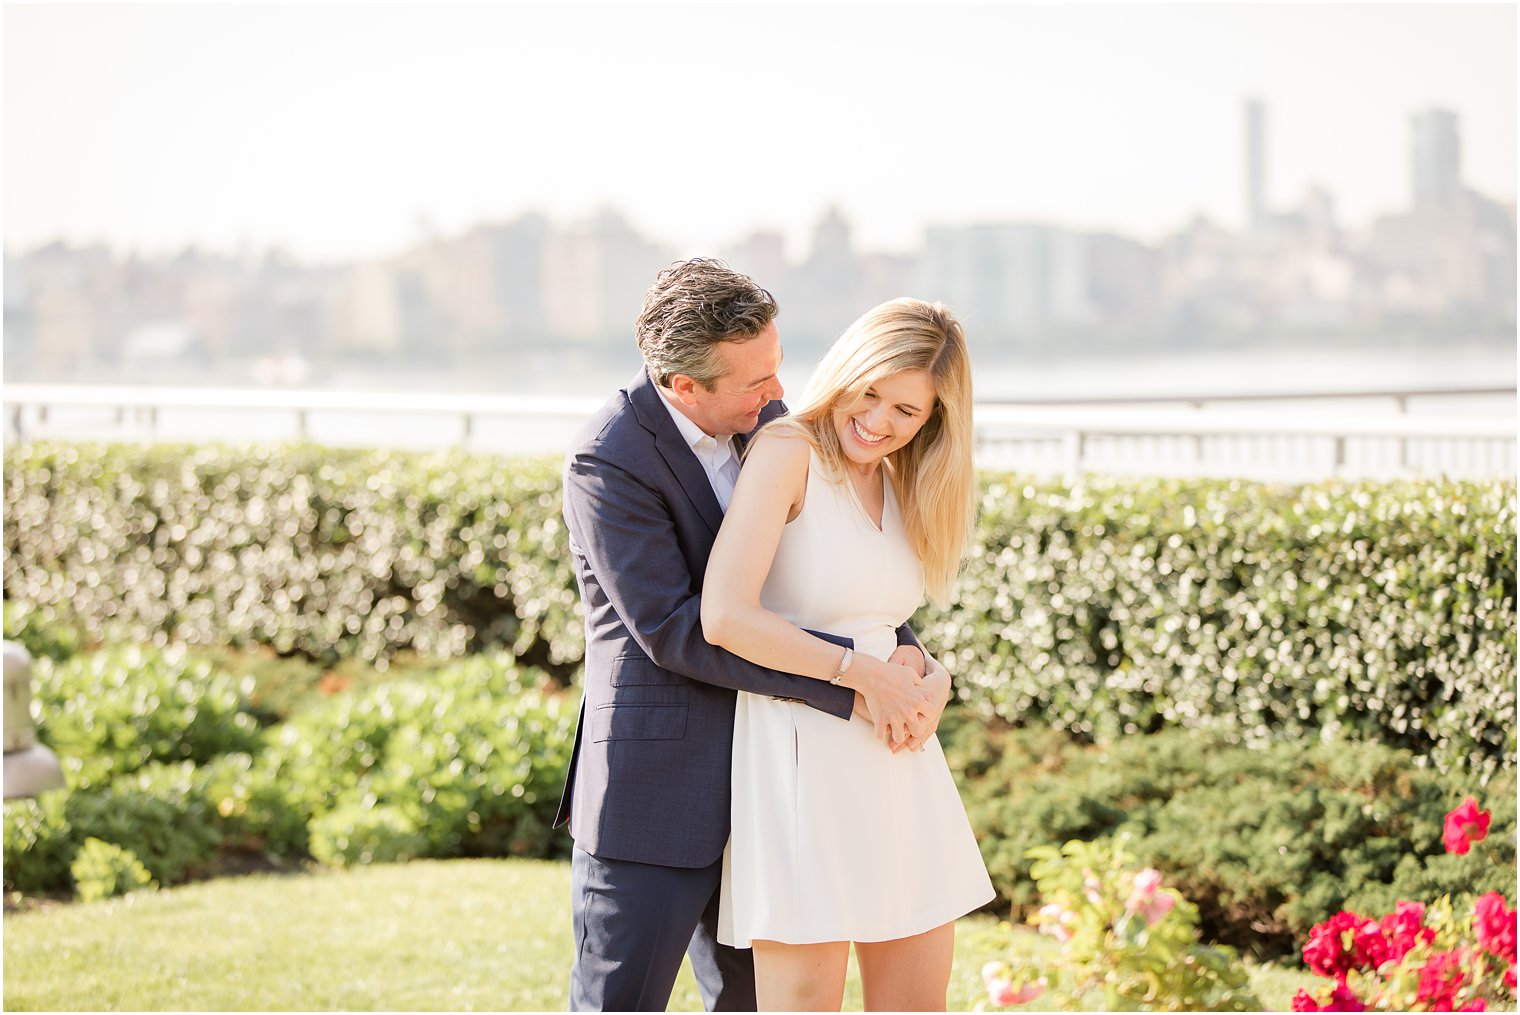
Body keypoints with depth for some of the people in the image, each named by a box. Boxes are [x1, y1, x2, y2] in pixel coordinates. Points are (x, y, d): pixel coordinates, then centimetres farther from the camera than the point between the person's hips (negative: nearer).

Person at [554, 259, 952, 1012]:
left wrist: (902, 653, -10)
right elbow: (674, 630, -23)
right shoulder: (609, 462, -18)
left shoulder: (764, 419, 4)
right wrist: (853, 681, -25)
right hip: (655, 793, -7)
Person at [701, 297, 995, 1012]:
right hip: (803, 757, -8)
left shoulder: (898, 484, 14)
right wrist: (859, 672, -15)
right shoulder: (787, 451, -10)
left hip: (895, 762, 8)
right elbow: (725, 615, -21)